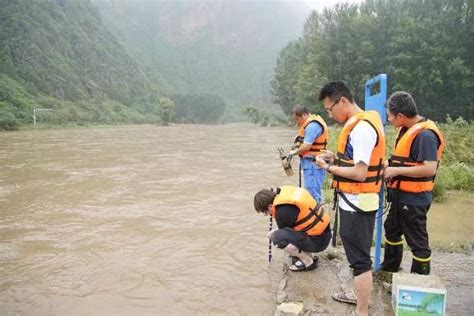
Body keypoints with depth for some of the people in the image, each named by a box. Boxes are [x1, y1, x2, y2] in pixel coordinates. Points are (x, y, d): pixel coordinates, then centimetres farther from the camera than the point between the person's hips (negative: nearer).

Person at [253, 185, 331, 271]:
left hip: (318, 240, -9)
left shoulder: (284, 211, -25)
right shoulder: (285, 191, -1)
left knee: (277, 237, -22)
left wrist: (273, 235, 10)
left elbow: (283, 234, -7)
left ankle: (308, 262, -3)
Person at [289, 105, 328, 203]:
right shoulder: (312, 122, 14)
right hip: (311, 162, 11)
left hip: (313, 163, -11)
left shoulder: (312, 125, -19)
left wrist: (294, 152, -5)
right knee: (314, 192, 18)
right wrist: (298, 143, 4)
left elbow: (306, 146, -22)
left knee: (312, 193, -7)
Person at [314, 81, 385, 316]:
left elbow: (359, 173, -25)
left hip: (356, 203, -10)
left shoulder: (361, 128, -22)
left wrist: (329, 167, -14)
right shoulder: (363, 122, 9)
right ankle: (361, 295, 41)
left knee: (359, 257, 0)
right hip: (357, 201, 10)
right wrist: (337, 157, 6)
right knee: (359, 252, 23)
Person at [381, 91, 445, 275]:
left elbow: (429, 169, -29)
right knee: (392, 230, 23)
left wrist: (397, 171, -23)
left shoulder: (425, 134, -22)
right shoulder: (406, 129, 7)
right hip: (401, 195, 10)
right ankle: (389, 268, 42)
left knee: (416, 240, 4)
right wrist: (390, 165, 2)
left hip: (414, 199, -10)